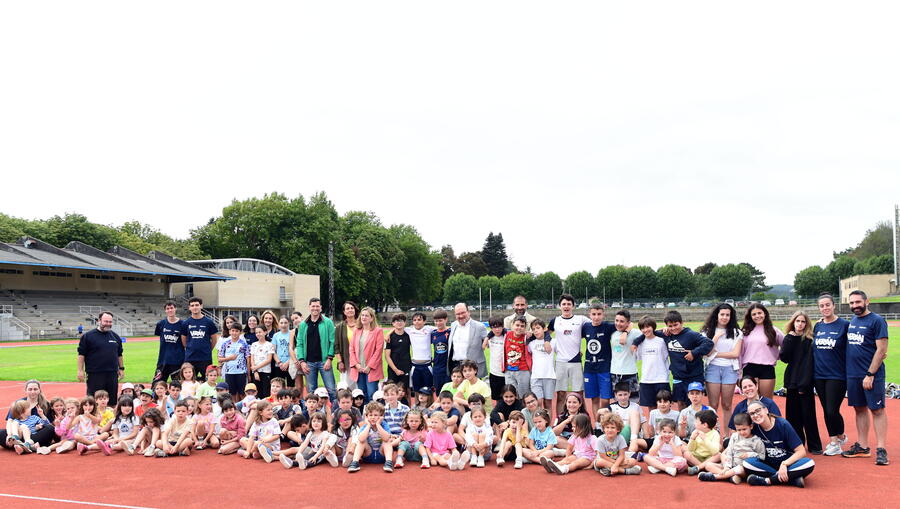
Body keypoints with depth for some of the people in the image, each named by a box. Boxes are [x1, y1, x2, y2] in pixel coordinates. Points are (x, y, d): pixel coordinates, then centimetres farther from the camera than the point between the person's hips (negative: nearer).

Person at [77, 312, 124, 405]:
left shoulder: (115, 336, 12)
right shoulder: (88, 336, -2)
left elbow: (119, 354, 20)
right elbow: (81, 354, -2)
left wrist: (121, 368, 16)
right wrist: (80, 370, -7)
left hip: (112, 374, 4)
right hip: (95, 374, -4)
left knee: (112, 400, 6)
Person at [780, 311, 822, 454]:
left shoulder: (808, 340, -4)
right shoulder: (789, 338, 8)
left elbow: (808, 363, -10)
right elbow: (784, 357, -4)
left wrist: (804, 383, -17)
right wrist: (789, 339, -9)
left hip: (805, 382, -4)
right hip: (792, 380, 4)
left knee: (808, 414, -1)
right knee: (793, 413, 7)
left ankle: (814, 445, 8)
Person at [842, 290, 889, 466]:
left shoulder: (877, 321, -9)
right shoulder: (852, 321, 12)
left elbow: (881, 350, -14)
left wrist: (870, 374, -17)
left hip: (871, 375, -7)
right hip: (852, 374, 7)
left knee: (877, 410, -1)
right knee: (860, 409, 12)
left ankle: (880, 449, 2)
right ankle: (862, 447, 19)